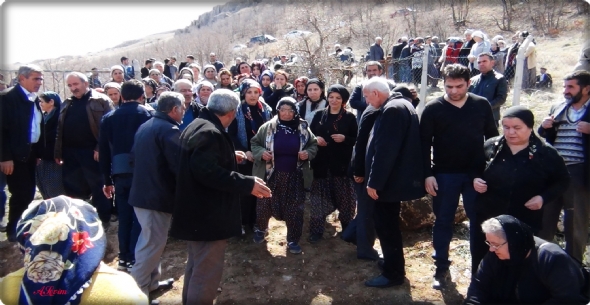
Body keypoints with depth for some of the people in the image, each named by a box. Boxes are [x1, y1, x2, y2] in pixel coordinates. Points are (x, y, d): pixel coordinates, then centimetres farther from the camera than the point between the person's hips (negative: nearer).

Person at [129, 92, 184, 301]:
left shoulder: (144, 126, 11)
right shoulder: (169, 130, -18)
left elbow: (133, 158, 17)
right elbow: (179, 165, -22)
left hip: (141, 192, 10)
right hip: (157, 196, -10)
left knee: (149, 240, 22)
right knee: (152, 244, 1)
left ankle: (152, 281, 34)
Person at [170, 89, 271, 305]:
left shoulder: (198, 126, 12)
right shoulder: (210, 133, -22)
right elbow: (208, 171, -32)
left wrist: (230, 157, 31)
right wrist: (247, 183, -28)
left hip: (197, 212, 11)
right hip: (207, 216, -11)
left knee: (196, 267, 25)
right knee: (207, 273, 0)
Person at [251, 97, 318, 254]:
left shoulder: (303, 128, 0)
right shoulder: (268, 127, -5)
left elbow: (313, 144, 11)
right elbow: (254, 143, 4)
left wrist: (308, 153, -10)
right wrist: (261, 153, -16)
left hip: (295, 176, 1)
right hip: (271, 174, -1)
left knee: (294, 208, 7)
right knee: (264, 204, 11)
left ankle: (293, 240, 23)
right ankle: (261, 229, 40)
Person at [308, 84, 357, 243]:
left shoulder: (349, 117, 2)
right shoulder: (319, 115, 7)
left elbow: (356, 140, 1)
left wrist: (344, 138, -16)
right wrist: (316, 139, -9)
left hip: (342, 163, -1)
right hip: (321, 162, 1)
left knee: (344, 196, 6)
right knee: (319, 196, 3)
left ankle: (347, 228, 26)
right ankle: (316, 230, 12)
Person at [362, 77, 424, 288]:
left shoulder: (392, 110, -20)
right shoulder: (400, 105, 13)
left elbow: (384, 150, -25)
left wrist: (374, 181, -20)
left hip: (389, 180, -11)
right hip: (395, 177, 11)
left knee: (385, 226, -1)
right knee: (389, 224, 21)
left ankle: (393, 273, 11)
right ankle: (394, 266, 35)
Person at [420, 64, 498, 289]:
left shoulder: (482, 105, 0)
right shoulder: (433, 109, -5)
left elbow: (492, 137, 7)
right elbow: (425, 144, -3)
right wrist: (428, 174, -8)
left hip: (476, 174, 1)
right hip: (444, 174, -1)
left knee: (479, 221, 10)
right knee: (443, 221, 9)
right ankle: (441, 267, 23)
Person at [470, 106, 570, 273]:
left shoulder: (546, 153, -6)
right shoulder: (491, 146, -2)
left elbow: (562, 181, 3)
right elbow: (476, 169, 13)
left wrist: (544, 197, -13)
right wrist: (476, 179, -9)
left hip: (526, 224, -2)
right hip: (487, 220, 2)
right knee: (481, 265, 13)